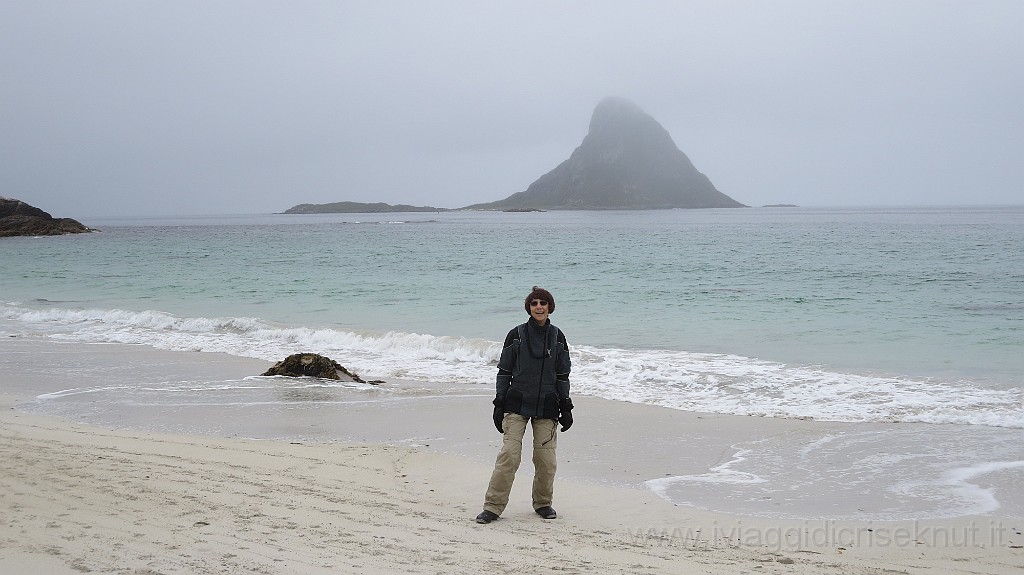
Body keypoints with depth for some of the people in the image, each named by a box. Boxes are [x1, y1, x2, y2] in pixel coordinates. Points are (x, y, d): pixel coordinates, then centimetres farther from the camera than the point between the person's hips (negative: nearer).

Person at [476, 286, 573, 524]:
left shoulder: (557, 337, 7)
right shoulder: (516, 335, 1)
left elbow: (562, 376, 12)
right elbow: (504, 372, 4)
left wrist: (565, 408, 8)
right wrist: (499, 405, -1)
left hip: (546, 408, 2)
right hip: (517, 406, -2)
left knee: (546, 459, 2)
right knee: (509, 455, -11)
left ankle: (543, 503, 23)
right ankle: (493, 506, -3)